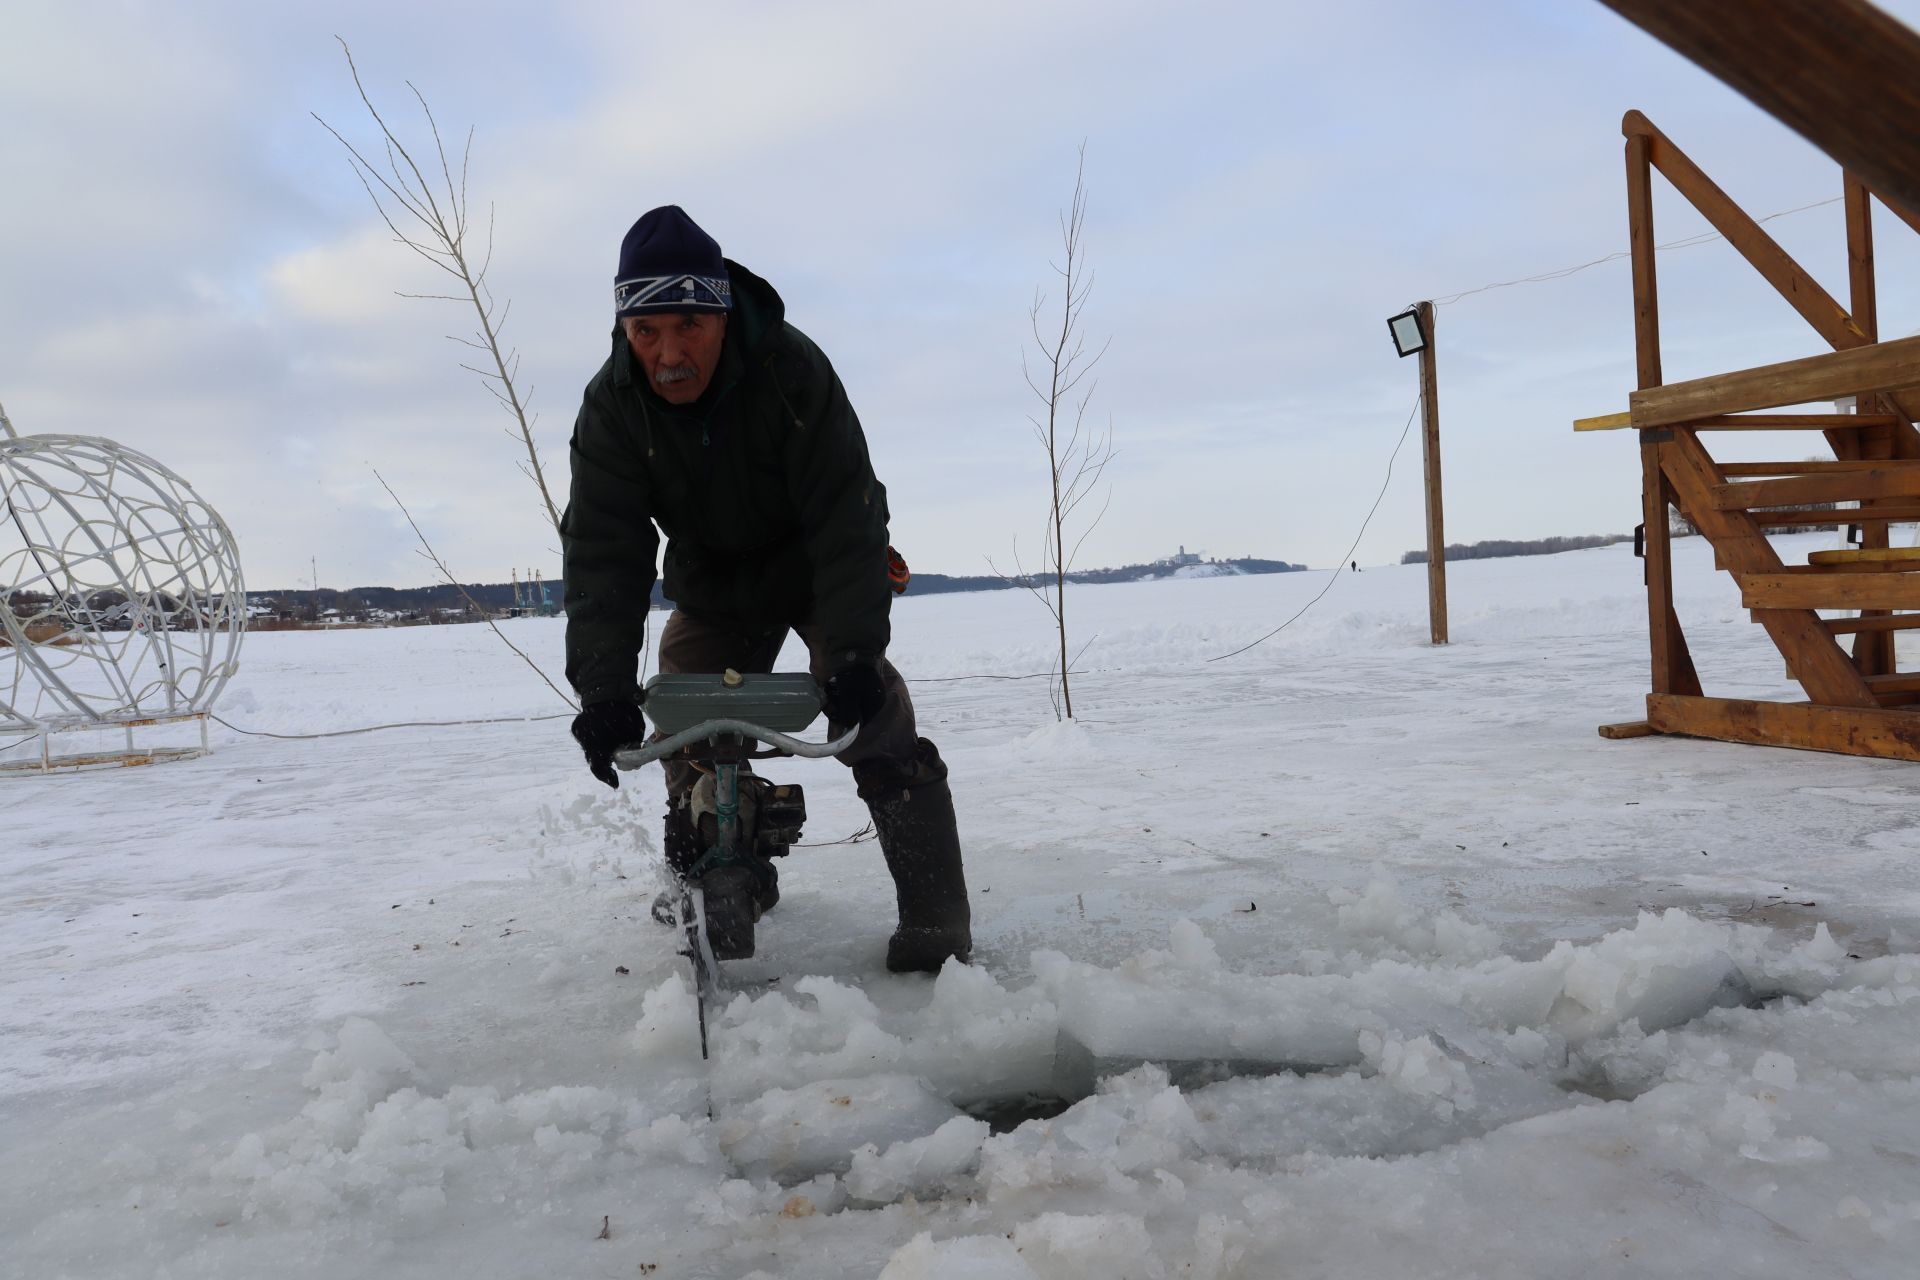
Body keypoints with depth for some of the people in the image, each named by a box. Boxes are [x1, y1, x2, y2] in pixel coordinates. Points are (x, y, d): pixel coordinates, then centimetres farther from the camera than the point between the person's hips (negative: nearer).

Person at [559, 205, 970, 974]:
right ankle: (722, 912, 20)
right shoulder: (611, 406, -20)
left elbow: (846, 514, -33)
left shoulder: (792, 370, -30)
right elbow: (601, 551, -24)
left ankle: (936, 924, -11)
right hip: (711, 586, 4)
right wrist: (604, 685, -38)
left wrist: (852, 651, -44)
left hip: (816, 566, -3)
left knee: (873, 712, -19)